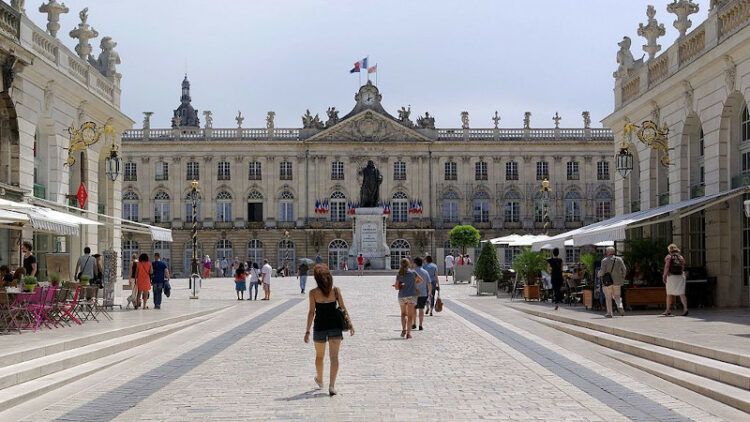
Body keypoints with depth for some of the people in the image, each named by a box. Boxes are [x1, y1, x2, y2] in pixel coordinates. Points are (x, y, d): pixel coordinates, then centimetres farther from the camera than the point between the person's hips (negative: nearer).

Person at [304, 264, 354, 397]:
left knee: (319, 356, 20)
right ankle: (332, 385, -14)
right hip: (335, 326, 0)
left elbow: (311, 312, -8)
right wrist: (350, 324, 7)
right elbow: (343, 308, 0)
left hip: (320, 327, 0)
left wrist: (307, 331, -5)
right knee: (334, 357, -2)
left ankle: (319, 380, 40)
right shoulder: (336, 290, -2)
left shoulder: (313, 293, -7)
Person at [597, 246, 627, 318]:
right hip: (617, 282, 3)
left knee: (608, 297, 6)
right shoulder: (619, 259, 2)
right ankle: (620, 306, -11)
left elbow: (602, 271, -14)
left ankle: (609, 313, 5)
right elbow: (624, 270, 1)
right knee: (617, 296, 16)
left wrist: (599, 274, 9)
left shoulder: (604, 260, -9)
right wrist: (622, 277, 16)